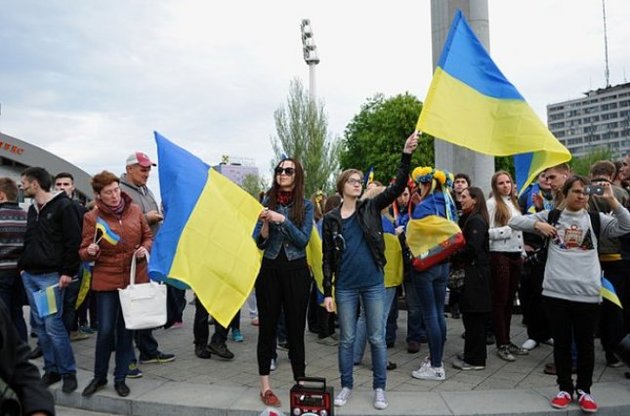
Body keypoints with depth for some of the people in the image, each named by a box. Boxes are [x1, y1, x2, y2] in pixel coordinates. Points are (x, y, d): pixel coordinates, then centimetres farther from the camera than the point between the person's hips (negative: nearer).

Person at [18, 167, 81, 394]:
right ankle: (51, 370, 19)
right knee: (40, 325, 9)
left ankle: (68, 372, 3)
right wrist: (23, 266, 13)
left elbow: (74, 241, -13)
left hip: (51, 276, -8)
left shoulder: (63, 206, -8)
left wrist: (68, 272, -15)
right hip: (30, 276, 8)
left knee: (53, 325, -9)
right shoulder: (32, 209, 16)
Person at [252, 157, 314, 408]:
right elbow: (259, 243, 1)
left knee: (296, 327, 6)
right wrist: (265, 223, -17)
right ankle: (265, 387, 16)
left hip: (296, 271, -1)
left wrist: (283, 220, -20)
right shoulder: (267, 203, 3)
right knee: (267, 327, 5)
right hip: (269, 269, 1)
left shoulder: (305, 205, 1)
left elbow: (303, 239, -9)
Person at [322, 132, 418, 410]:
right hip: (345, 287, 0)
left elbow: (398, 187, -10)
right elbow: (328, 258, 2)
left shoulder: (370, 208, 3)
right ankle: (346, 386, 28)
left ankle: (379, 388, 23)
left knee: (377, 338, 7)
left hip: (374, 284, 0)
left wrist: (406, 155, -21)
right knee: (347, 339, 10)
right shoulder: (331, 219, 3)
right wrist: (327, 292, -3)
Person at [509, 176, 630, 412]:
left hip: (587, 294, 0)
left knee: (585, 344, 11)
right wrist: (537, 224, -12)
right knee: (561, 343, 11)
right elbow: (514, 221, 4)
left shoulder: (596, 219, 8)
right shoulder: (551, 215, 6)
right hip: (556, 292, 0)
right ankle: (565, 388, 27)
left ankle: (584, 389, 28)